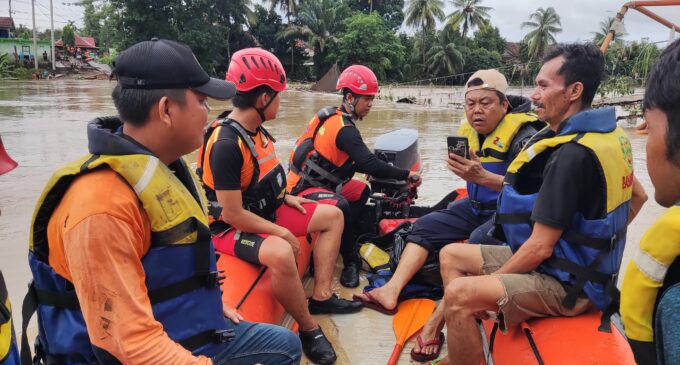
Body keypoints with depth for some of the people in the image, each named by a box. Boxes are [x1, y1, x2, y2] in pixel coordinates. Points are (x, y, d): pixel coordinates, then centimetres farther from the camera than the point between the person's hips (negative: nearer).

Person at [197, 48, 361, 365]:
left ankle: (321, 296, 8)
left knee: (332, 216, 11)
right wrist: (282, 232, -19)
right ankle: (309, 329, -14)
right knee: (281, 254, -39)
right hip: (233, 229, -10)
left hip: (267, 214, 10)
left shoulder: (255, 130, 2)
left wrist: (287, 198, 8)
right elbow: (233, 214, -27)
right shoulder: (225, 145, -27)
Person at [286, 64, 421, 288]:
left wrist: (377, 170, 5)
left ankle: (348, 242, 15)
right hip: (303, 188, -11)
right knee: (341, 207, -35)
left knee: (362, 191, 20)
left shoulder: (333, 116, 8)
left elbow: (356, 162, 16)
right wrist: (406, 175, -16)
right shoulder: (344, 129, -20)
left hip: (315, 180, 11)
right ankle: (350, 261, -17)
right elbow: (369, 164, -26)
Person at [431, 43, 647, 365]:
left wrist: (482, 287, -11)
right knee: (451, 255, 11)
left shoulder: (571, 155, -24)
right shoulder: (608, 135, 5)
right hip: (576, 264, 10)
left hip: (568, 284, -10)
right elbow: (636, 197, 19)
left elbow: (540, 246, -23)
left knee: (458, 294, -29)